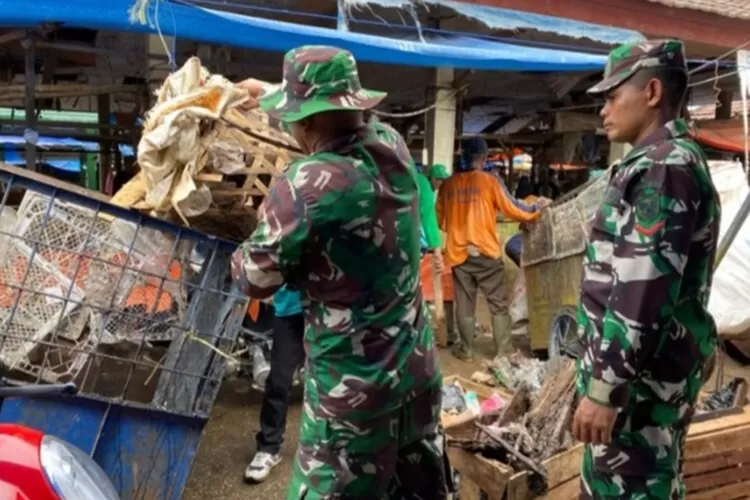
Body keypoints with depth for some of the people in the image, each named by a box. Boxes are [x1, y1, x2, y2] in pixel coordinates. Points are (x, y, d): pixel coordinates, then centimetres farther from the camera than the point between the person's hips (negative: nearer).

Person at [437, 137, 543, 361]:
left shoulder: (448, 184, 3)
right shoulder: (489, 181, -6)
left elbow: (439, 219, 11)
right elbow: (510, 209, 0)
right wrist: (533, 215, 17)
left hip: (458, 253, 3)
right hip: (486, 252, -2)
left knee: (465, 305, 11)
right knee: (498, 304, 7)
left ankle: (466, 350, 18)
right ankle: (503, 350, 11)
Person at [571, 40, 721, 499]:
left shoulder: (662, 168, -17)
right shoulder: (671, 161, 15)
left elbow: (645, 290, -24)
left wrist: (604, 387, -22)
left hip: (641, 374, -10)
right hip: (653, 368, 10)